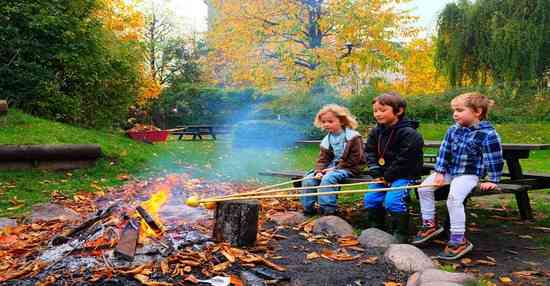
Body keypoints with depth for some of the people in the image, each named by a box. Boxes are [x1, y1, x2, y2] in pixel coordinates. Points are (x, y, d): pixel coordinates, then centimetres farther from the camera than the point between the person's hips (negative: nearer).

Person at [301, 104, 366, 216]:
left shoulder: (353, 137, -10)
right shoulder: (327, 140, 10)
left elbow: (354, 159, -15)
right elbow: (323, 159, 8)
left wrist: (336, 168, -18)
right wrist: (319, 171, -13)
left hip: (348, 168, -7)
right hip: (331, 167, 7)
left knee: (328, 178, -34)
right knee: (308, 180, -10)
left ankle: (327, 210, -27)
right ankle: (308, 209, 0)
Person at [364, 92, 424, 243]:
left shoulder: (409, 133, -18)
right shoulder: (376, 132, 4)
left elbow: (404, 160, -20)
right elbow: (370, 152, 7)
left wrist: (388, 176, -17)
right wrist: (376, 172, -7)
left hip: (404, 174, -7)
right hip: (383, 175, 7)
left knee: (392, 200, -23)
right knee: (370, 199, 0)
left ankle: (400, 234, -6)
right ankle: (375, 229, 18)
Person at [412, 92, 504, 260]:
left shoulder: (487, 134, -14)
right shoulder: (453, 130, 3)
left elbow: (495, 160, -10)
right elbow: (444, 151, 5)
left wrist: (493, 180, -8)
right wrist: (440, 172, -1)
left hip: (470, 174, -7)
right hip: (450, 171, 7)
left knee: (454, 198, -29)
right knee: (424, 188, -4)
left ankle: (458, 240, -18)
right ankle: (430, 224, 12)